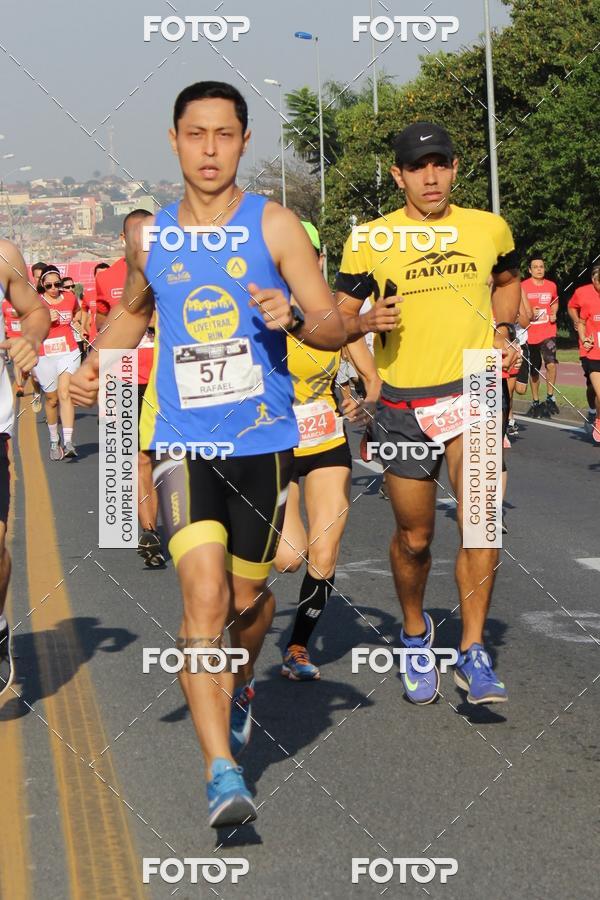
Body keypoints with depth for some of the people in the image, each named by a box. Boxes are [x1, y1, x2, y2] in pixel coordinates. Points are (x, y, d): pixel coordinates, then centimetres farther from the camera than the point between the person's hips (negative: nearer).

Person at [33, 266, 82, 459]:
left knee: (65, 394, -17)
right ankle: (54, 440, 28)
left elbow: (78, 311, 29)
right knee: (52, 399, 9)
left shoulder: (70, 297, 5)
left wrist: (75, 322, 11)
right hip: (44, 356, 0)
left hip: (69, 353, 0)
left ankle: (68, 442, -24)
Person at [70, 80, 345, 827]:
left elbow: (335, 328, -3)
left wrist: (293, 318, -24)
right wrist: (94, 366, 12)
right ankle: (222, 771, -15)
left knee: (248, 596, 13)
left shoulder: (274, 226, -2)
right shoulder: (149, 238, 7)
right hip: (182, 441, 0)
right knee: (204, 596, -15)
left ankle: (236, 688, 47)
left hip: (263, 440, 0)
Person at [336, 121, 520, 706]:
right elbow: (337, 322, 4)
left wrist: (504, 332, 8)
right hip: (403, 403, 0)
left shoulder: (489, 229, 4)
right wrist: (368, 321, -17)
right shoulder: (369, 241, -2)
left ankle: (473, 653, -10)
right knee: (413, 538, 9)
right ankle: (415, 634, 37)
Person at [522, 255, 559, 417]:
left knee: (551, 363, -20)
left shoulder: (551, 286, 4)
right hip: (530, 334, -1)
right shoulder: (523, 287, -4)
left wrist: (554, 314, 3)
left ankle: (550, 398, -7)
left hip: (548, 332, 1)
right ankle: (535, 402, 24)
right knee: (534, 370, 10)